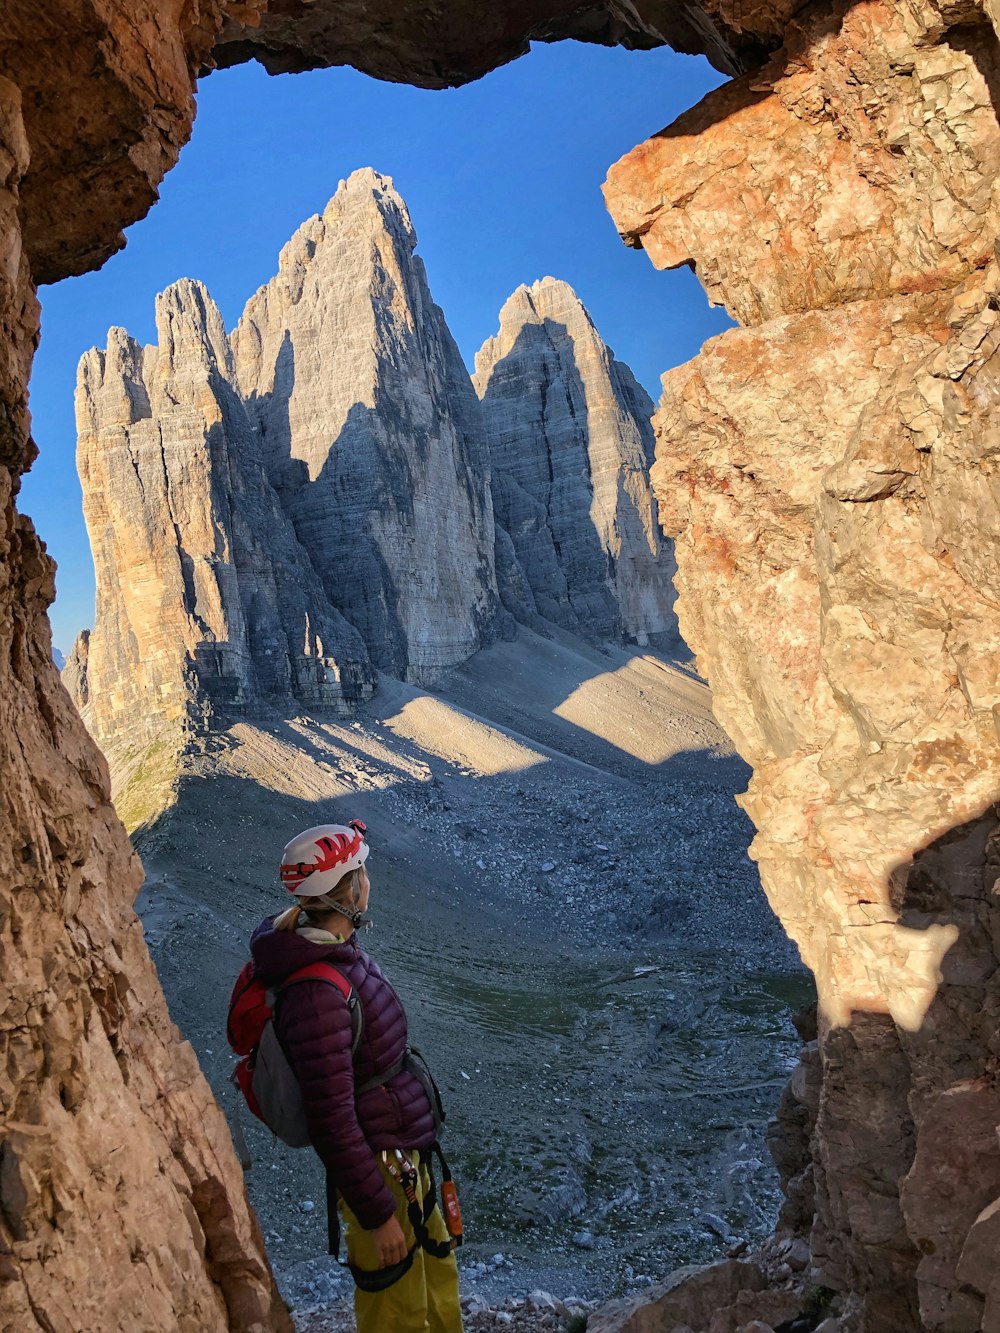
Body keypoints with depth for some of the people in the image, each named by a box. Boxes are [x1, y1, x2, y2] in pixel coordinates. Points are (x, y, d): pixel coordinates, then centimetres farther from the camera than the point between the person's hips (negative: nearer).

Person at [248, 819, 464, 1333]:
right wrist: (378, 1215, -20)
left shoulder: (339, 950, -2)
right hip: (378, 1167, -9)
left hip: (405, 1152, 9)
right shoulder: (316, 993, -31)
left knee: (436, 1272, 26)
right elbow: (331, 1122, -28)